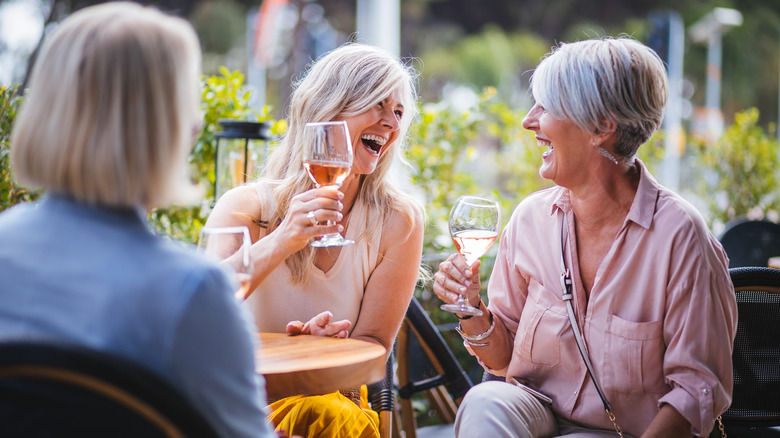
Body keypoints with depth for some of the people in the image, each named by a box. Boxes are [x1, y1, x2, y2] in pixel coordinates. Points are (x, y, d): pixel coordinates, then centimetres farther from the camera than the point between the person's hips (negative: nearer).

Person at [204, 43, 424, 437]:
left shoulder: (397, 222, -3)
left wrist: (330, 343, -24)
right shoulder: (247, 207, -5)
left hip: (332, 399, 1)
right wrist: (280, 242, -33)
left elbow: (374, 344, 0)